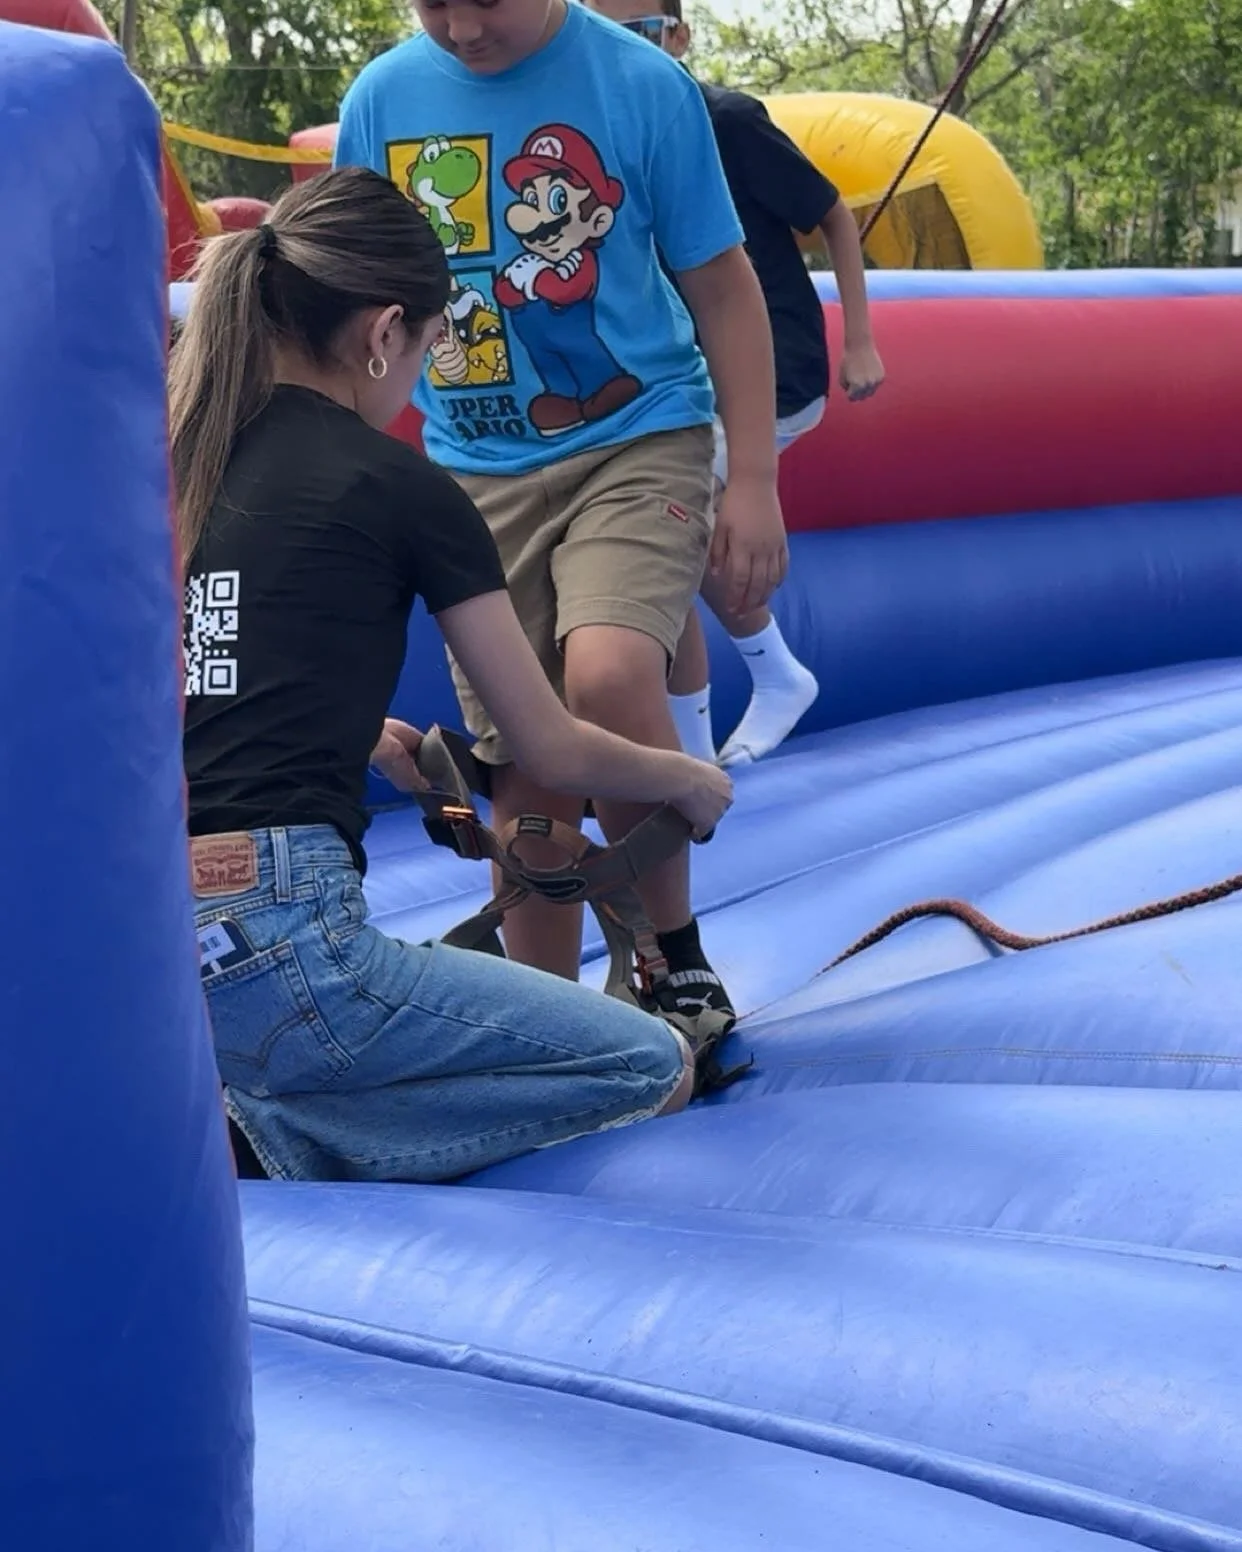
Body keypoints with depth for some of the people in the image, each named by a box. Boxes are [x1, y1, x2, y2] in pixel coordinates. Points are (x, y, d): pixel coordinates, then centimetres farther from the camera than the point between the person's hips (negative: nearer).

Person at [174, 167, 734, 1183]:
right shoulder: (401, 489, -3)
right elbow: (554, 753, 8)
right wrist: (692, 783, 28)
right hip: (266, 942, -7)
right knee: (654, 1074, 4)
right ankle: (282, 1146, -6)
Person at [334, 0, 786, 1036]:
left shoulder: (642, 85, -9)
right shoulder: (382, 100, 0)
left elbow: (723, 289, -3)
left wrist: (755, 485, -6)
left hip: (637, 442, -3)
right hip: (476, 472, 4)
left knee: (607, 676, -28)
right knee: (523, 767, 5)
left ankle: (675, 956, -7)